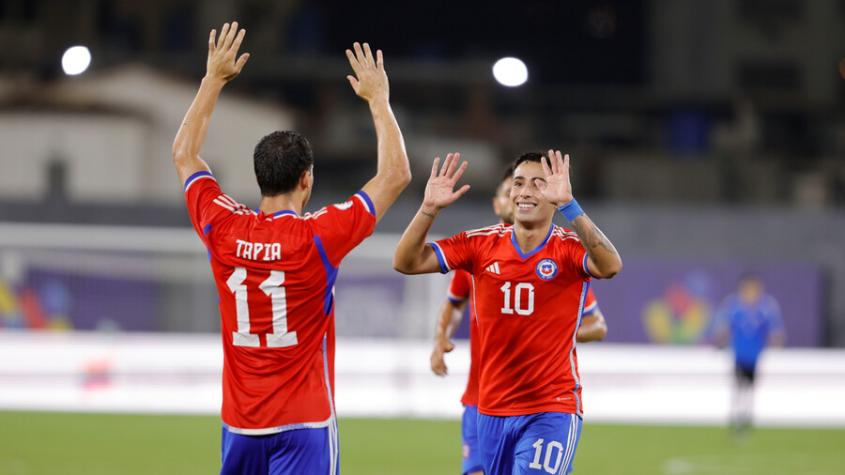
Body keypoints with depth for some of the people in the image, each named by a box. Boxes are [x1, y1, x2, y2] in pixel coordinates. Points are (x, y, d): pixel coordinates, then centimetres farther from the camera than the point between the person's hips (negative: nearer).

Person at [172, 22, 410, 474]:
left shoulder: (223, 230, -2)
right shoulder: (317, 237, -13)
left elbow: (183, 155, 16)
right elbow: (395, 174, -6)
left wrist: (213, 80, 21)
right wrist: (378, 100, 4)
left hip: (240, 424, 5)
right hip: (303, 424, -5)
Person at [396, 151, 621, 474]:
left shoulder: (570, 249, -8)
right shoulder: (481, 244, 1)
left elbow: (610, 266, -31)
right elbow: (406, 262, -4)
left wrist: (568, 205, -41)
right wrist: (429, 208, -20)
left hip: (552, 412, -4)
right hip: (492, 409, 4)